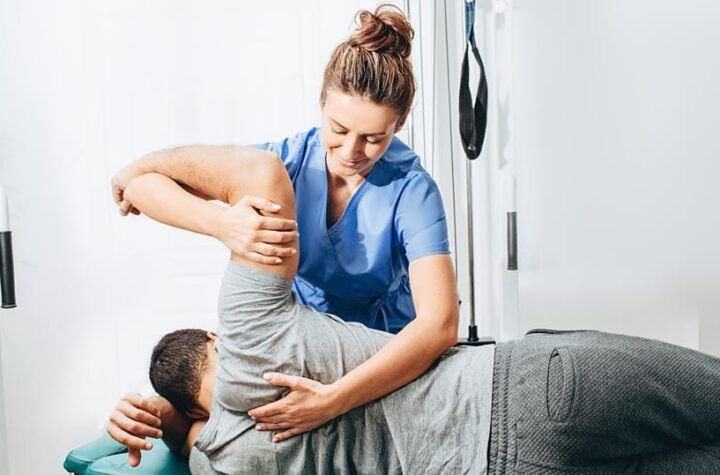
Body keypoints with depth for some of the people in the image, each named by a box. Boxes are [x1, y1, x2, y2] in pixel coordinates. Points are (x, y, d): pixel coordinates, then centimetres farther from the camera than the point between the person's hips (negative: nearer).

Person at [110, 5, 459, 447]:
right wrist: (222, 222, -38)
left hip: (386, 358, -2)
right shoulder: (291, 158, -16)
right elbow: (144, 174, -18)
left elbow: (440, 324, -34)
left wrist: (333, 400, -46)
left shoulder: (411, 191, -23)